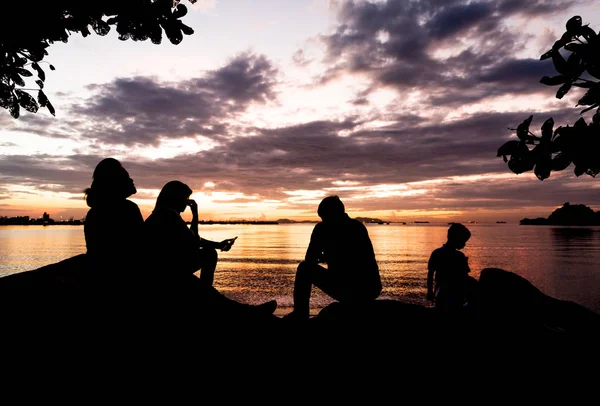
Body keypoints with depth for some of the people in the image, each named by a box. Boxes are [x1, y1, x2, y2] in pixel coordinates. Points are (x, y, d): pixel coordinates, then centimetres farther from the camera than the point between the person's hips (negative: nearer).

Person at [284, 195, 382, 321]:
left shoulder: (323, 227, 1)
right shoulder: (359, 226, 16)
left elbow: (310, 262, 7)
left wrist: (325, 257, 29)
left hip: (346, 291, -5)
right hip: (373, 291, 5)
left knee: (304, 267, 17)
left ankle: (300, 314, 25)